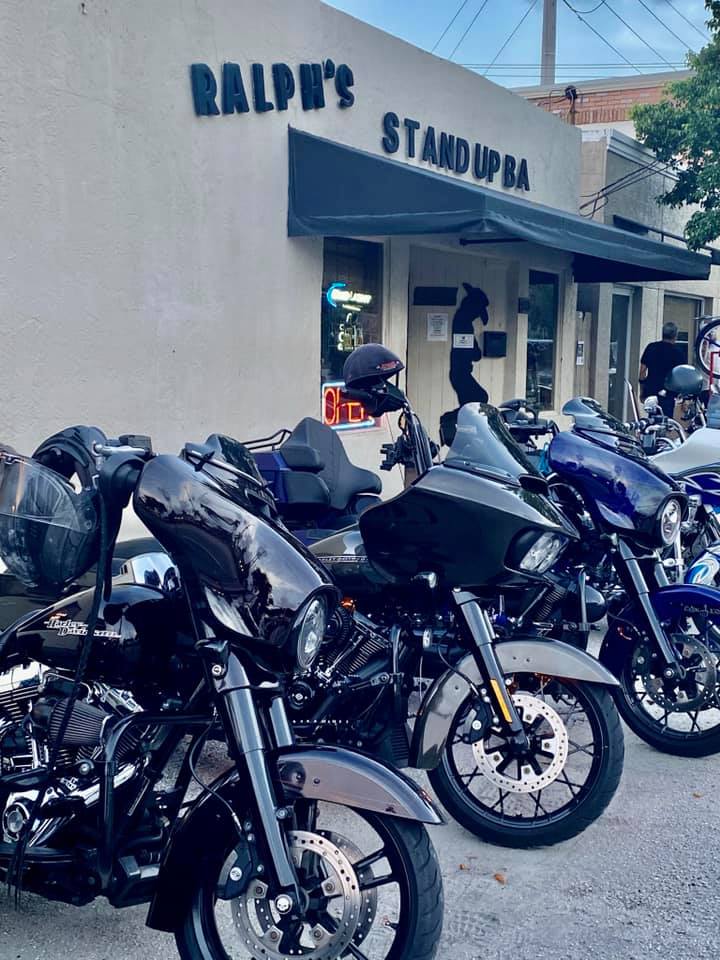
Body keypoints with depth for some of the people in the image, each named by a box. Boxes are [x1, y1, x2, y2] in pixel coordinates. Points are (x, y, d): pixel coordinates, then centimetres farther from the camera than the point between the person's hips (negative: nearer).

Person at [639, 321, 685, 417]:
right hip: (668, 392, -4)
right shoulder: (677, 351, -5)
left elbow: (642, 370, 6)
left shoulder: (651, 347, 5)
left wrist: (642, 391, 14)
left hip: (651, 391, 4)